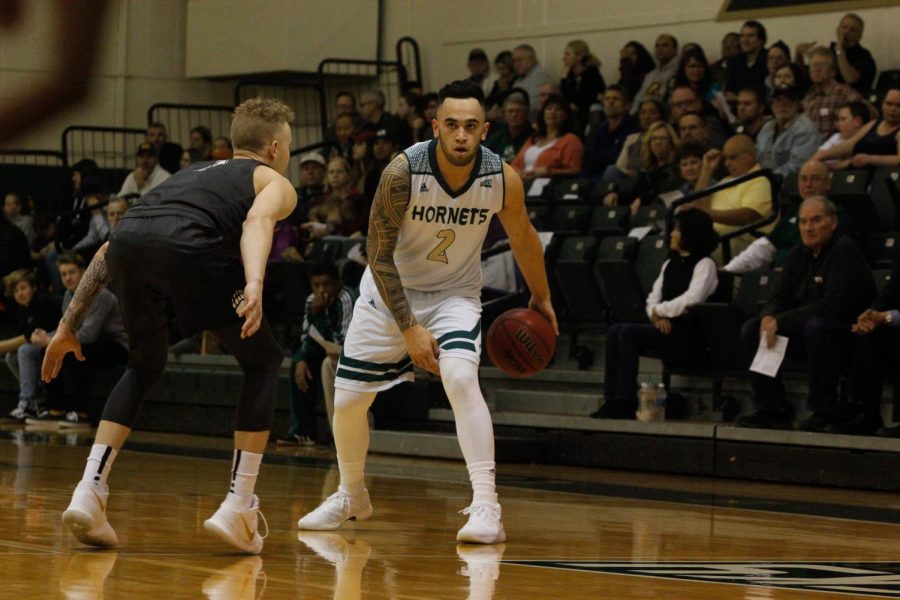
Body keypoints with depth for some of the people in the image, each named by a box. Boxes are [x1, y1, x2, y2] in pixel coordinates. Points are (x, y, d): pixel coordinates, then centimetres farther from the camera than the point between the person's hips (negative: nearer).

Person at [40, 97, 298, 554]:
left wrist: (68, 326, 40)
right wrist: (255, 284, -17)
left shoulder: (190, 174, 43)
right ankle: (237, 508, 10)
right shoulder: (276, 183, 27)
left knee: (144, 368, 30)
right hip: (189, 247, -5)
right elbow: (257, 220, 0)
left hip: (128, 241, 5)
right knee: (262, 364, 17)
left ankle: (88, 493, 16)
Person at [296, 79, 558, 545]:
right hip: (390, 292, 0)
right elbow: (379, 254, -20)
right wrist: (409, 329, -24)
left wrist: (541, 298, 15)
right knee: (347, 399, 4)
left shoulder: (502, 179, -19)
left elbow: (522, 237, 2)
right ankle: (351, 496, 32)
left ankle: (486, 506, -28)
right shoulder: (403, 172, -27)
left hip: (455, 293, 0)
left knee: (461, 378, -28)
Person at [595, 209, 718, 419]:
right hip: (665, 328, 7)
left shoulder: (704, 264, -2)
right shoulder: (670, 264, 22)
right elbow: (653, 299, 15)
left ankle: (625, 404, -26)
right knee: (615, 331, -16)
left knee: (629, 333, -26)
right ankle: (611, 401, -23)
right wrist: (657, 316, -7)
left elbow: (692, 299, -16)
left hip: (689, 332, -7)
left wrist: (660, 310, -6)